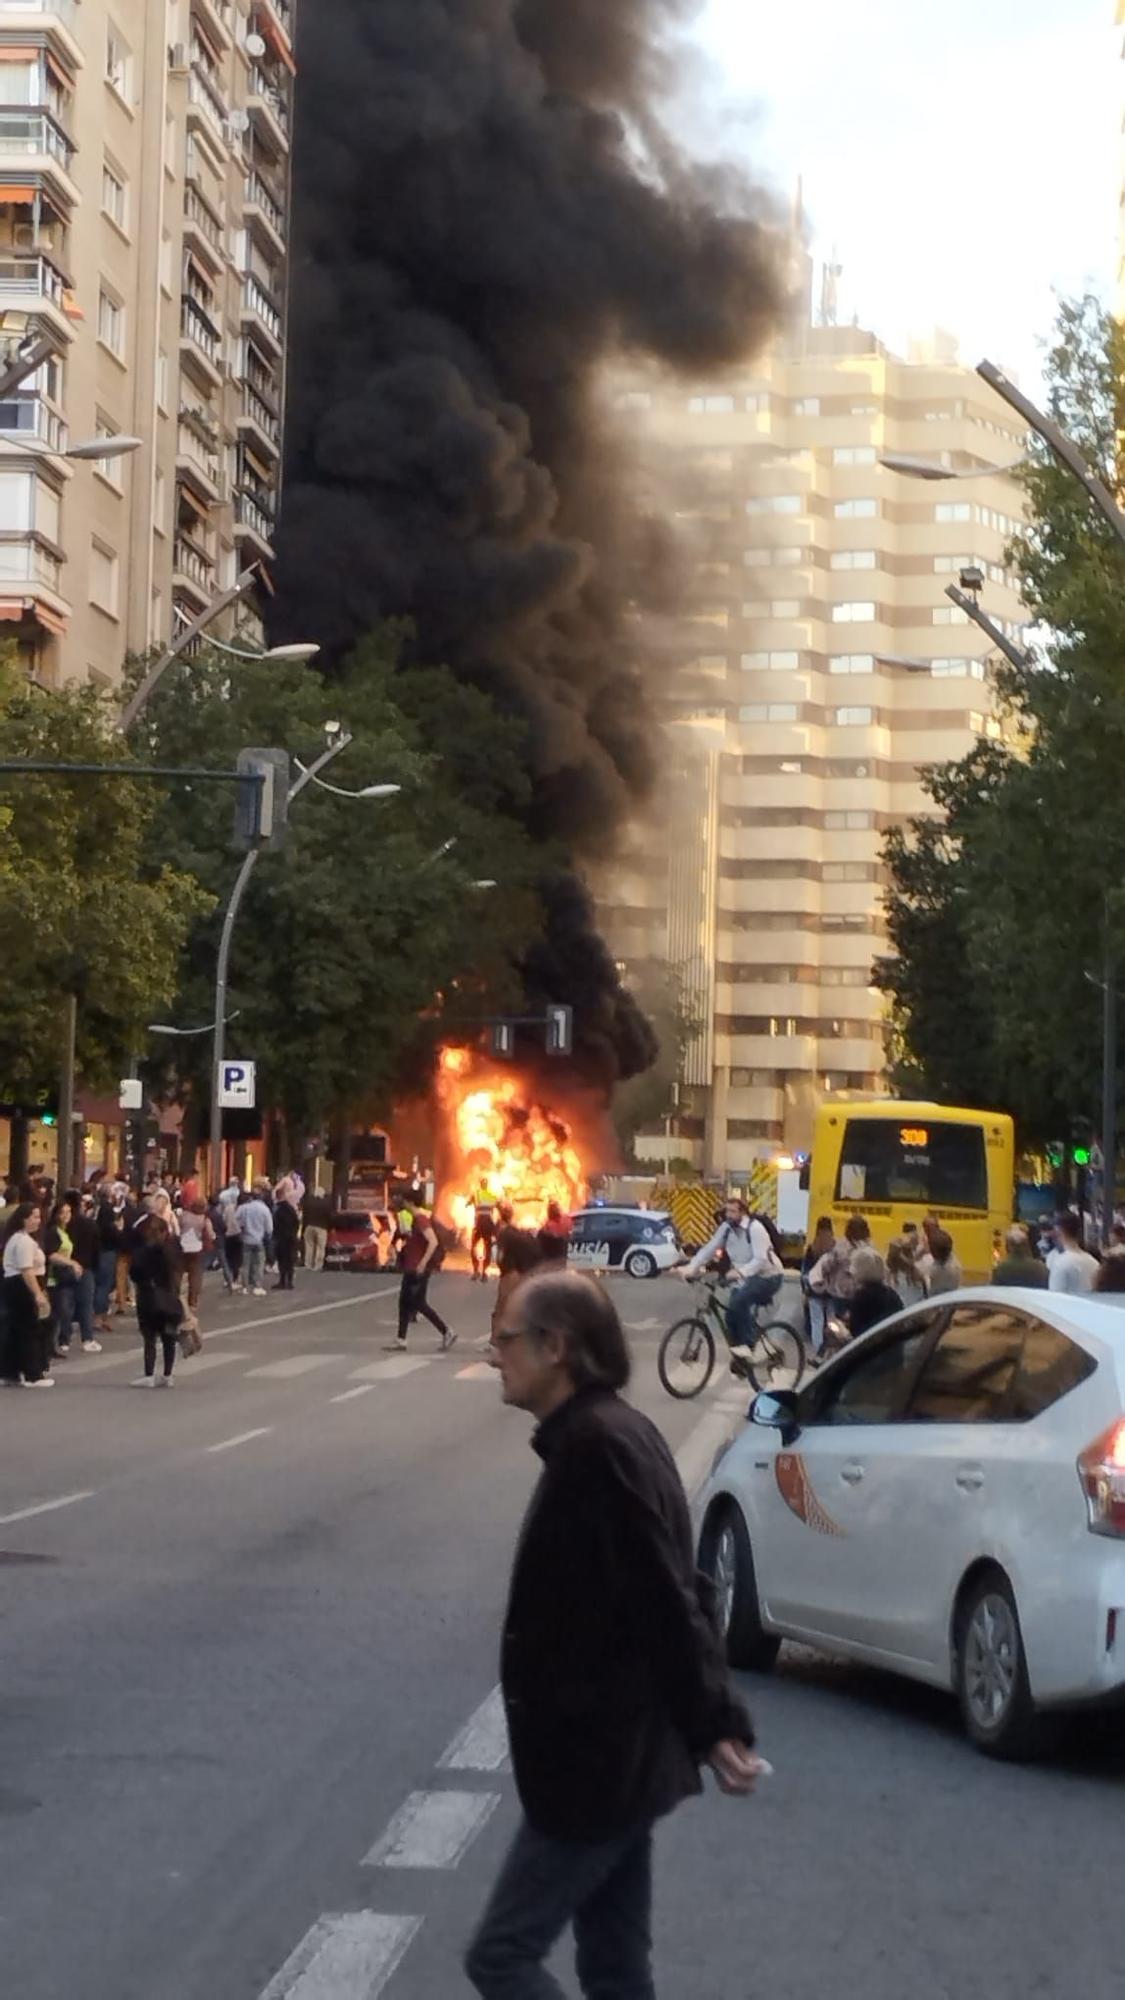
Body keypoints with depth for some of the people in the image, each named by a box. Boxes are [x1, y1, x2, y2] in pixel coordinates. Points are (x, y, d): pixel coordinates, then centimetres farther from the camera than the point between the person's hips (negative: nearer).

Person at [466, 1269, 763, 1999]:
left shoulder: (596, 1445, -20)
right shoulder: (601, 1434, 11)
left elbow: (664, 1601, -22)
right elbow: (670, 1597, 12)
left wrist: (713, 1726, -20)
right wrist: (721, 1720, 11)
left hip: (601, 1760, -10)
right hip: (615, 1752, 10)